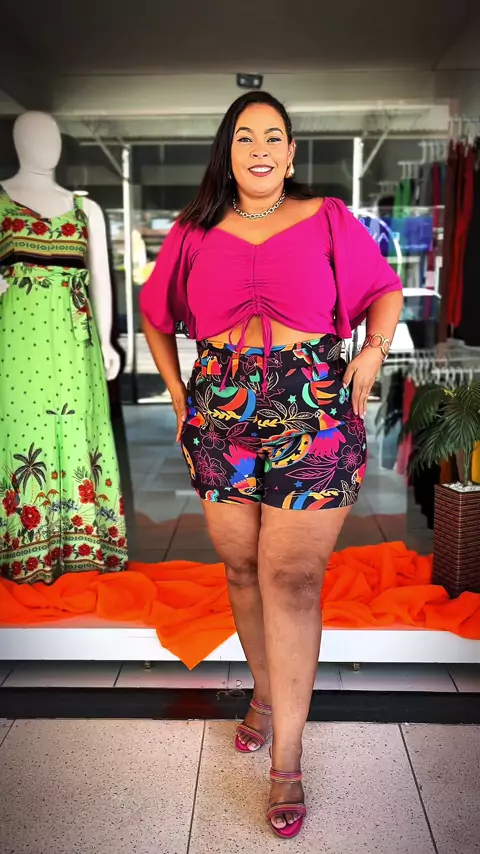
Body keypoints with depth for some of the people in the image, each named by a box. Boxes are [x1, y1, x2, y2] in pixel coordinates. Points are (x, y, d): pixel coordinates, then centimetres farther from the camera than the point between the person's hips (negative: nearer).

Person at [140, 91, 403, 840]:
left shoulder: (328, 220, 5)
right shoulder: (193, 232, 9)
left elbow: (385, 289, 13)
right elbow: (156, 313, 21)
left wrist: (374, 351, -5)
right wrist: (175, 389, 12)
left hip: (313, 419, -2)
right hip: (220, 421, 3)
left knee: (291, 579, -2)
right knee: (242, 569, 11)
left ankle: (286, 758, 9)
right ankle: (266, 692, 35)